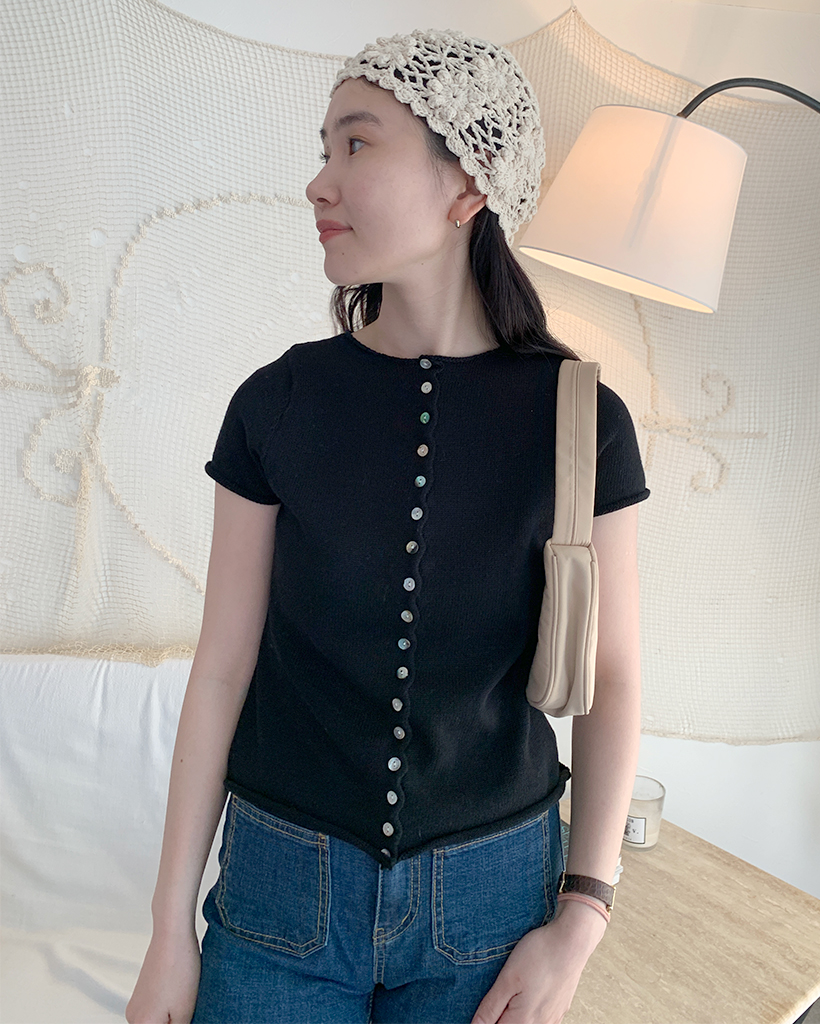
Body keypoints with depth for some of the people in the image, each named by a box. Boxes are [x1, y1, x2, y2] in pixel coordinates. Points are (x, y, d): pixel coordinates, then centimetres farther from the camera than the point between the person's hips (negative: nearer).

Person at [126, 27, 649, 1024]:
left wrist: (580, 921, -8)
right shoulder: (277, 405, -9)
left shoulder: (579, 420, -11)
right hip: (283, 884, 1)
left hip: (488, 895, 0)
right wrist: (170, 930, -1)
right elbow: (223, 666, -5)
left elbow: (609, 677, -4)